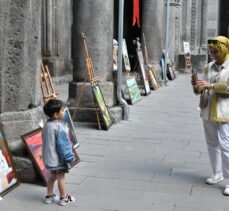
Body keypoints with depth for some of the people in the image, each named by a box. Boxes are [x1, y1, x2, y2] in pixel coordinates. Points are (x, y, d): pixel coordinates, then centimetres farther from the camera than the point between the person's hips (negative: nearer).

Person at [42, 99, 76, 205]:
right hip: (58, 158, -8)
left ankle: (49, 196, 30)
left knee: (52, 175, 20)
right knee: (61, 177, 5)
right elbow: (63, 145, -22)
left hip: (49, 158, 8)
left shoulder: (47, 125, 2)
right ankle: (63, 198, 17)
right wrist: (69, 157, -13)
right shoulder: (59, 128, -24)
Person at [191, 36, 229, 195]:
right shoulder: (209, 67, 12)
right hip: (208, 111, 7)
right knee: (212, 144, 13)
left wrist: (211, 85, -25)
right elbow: (202, 90, 13)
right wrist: (197, 85, -8)